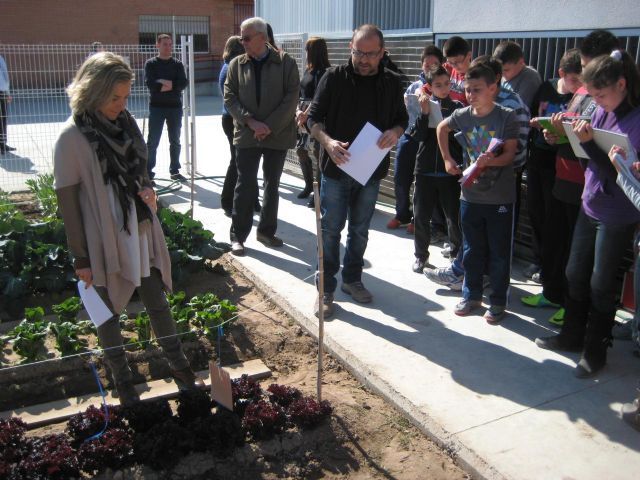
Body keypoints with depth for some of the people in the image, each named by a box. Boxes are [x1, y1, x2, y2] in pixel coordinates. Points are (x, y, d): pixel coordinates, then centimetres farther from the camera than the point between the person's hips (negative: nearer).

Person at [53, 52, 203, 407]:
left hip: (141, 235, 5)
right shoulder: (72, 138, -17)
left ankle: (180, 369, 31)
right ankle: (121, 380, 32)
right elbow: (67, 201, -13)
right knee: (109, 312, 14)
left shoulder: (125, 122, 0)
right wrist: (81, 259, -11)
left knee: (157, 302, 15)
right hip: (104, 243, -5)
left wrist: (147, 190, -8)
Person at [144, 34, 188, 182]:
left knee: (175, 141, 9)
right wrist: (171, 85, -14)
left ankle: (175, 170, 18)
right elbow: (150, 83, -13)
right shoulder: (151, 63, 2)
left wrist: (164, 83, -15)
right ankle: (148, 171, 3)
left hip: (175, 106, 3)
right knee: (153, 141, -2)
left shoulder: (177, 64, 8)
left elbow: (183, 83, -6)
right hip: (156, 106, -3)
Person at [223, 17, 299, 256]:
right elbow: (229, 97, 1)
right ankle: (238, 235, 8)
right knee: (246, 185, -1)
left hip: (278, 134, 0)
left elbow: (292, 97, -7)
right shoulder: (237, 64, 4)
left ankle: (267, 231, 24)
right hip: (246, 134, 0)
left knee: (272, 184, 10)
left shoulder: (286, 62, -2)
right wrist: (250, 121, -13)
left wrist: (270, 126, -14)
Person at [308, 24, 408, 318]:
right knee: (331, 230, 2)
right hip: (336, 169, -3)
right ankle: (326, 289, 13)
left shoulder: (391, 83, 3)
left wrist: (395, 132, -14)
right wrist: (327, 141, -27)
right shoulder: (334, 78, -6)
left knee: (360, 230, 15)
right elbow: (314, 117, -6)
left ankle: (352, 279, 32)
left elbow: (402, 118, 11)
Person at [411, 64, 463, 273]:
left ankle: (458, 253, 22)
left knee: (454, 216, 2)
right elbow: (417, 136, -6)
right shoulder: (424, 105, 3)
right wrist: (424, 112, -16)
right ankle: (420, 254, 23)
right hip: (425, 170, 1)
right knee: (421, 216, 7)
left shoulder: (457, 107, 2)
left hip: (450, 171, -1)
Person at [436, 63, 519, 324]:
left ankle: (498, 302, 21)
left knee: (499, 253, 6)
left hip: (500, 197, -4)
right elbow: (441, 128, 19)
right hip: (470, 194, 4)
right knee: (472, 250, 15)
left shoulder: (507, 117, -12)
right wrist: (448, 159, 13)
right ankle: (471, 295, 30)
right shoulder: (462, 115, -1)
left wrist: (490, 161, -32)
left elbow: (510, 154, -14)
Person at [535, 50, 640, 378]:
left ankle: (595, 351, 23)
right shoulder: (602, 112, 1)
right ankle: (572, 336, 35)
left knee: (601, 284, 5)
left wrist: (588, 143, -27)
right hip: (589, 205, 7)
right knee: (575, 274, 16)